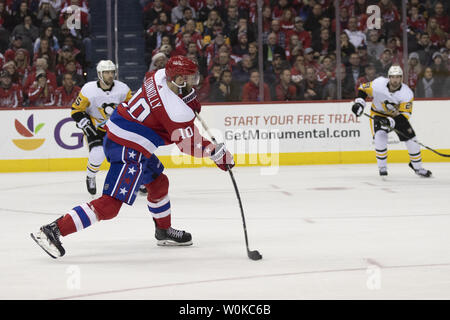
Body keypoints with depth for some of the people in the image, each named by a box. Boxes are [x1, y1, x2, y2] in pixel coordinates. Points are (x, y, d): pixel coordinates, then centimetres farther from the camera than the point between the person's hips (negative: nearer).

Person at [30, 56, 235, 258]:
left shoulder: (160, 76, 3)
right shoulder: (176, 111, -20)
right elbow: (189, 144, -12)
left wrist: (191, 99, 17)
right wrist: (217, 153, -1)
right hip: (128, 152, -11)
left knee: (158, 182, 27)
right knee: (110, 205, -12)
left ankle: (164, 231, 45)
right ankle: (54, 230, -18)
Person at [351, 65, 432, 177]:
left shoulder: (407, 93, -27)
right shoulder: (378, 84, -27)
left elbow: (404, 114, -29)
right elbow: (363, 89, -9)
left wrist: (391, 122, -42)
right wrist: (359, 103, -22)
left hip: (397, 115, 1)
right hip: (378, 114, -1)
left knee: (411, 139, -4)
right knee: (380, 136, -26)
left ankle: (417, 167, 18)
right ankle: (382, 167, -9)